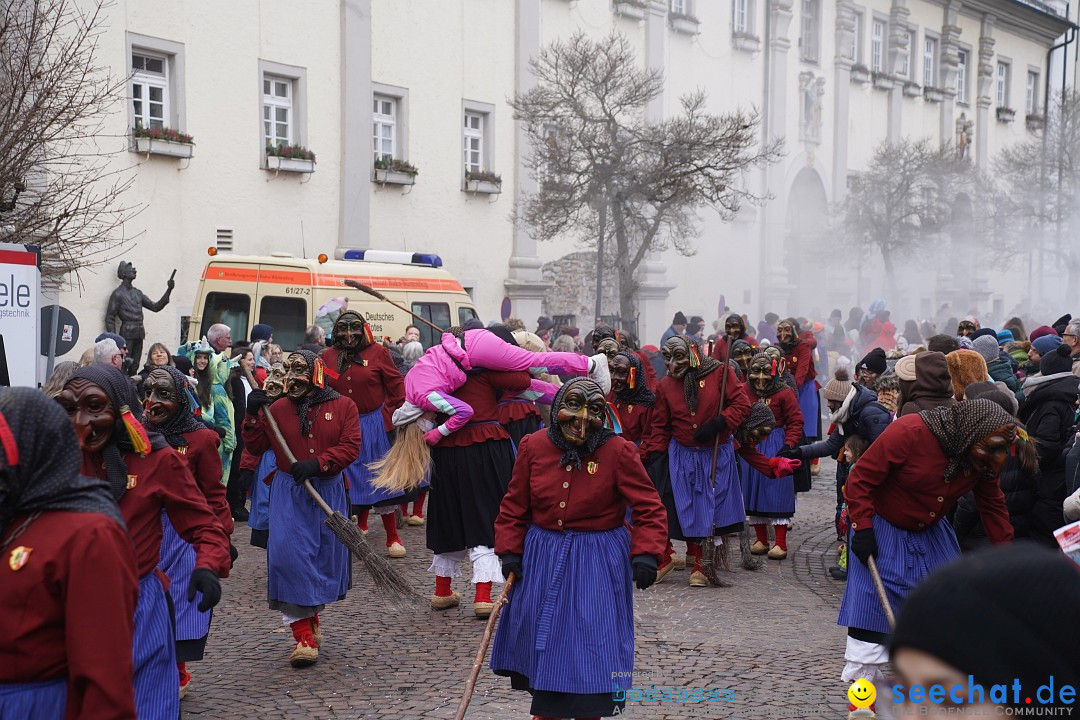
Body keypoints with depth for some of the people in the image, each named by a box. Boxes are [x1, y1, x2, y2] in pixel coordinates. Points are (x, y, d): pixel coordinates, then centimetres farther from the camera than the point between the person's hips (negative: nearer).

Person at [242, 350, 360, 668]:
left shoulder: (343, 406, 1)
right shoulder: (277, 408, 5)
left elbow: (350, 447, -7)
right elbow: (255, 447, 6)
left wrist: (317, 463, -20)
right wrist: (253, 415, -8)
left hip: (328, 491, 0)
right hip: (288, 494, 0)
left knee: (324, 557, 8)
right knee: (289, 555, -14)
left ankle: (311, 616, 35)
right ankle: (304, 636, -9)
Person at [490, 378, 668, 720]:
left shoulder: (618, 451, -12)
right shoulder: (534, 446, -4)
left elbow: (648, 508, -12)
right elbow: (515, 505, 5)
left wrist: (646, 553, -24)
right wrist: (509, 550, -2)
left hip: (597, 563, -3)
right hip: (542, 559, 3)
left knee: (591, 645, 0)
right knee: (541, 639, 14)